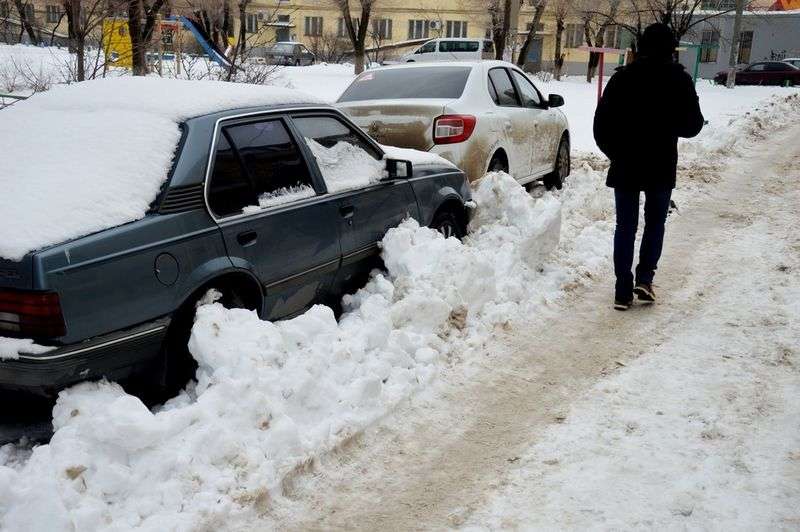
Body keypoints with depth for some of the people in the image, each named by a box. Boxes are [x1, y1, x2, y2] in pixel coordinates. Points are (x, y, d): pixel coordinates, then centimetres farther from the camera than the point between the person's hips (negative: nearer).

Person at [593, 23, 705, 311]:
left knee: (625, 226, 8)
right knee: (655, 223, 17)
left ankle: (623, 291, 6)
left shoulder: (622, 77, -2)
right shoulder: (679, 79, -6)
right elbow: (692, 125, -2)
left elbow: (601, 124, -1)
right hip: (661, 168, -1)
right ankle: (644, 278, 5)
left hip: (625, 167, 1)